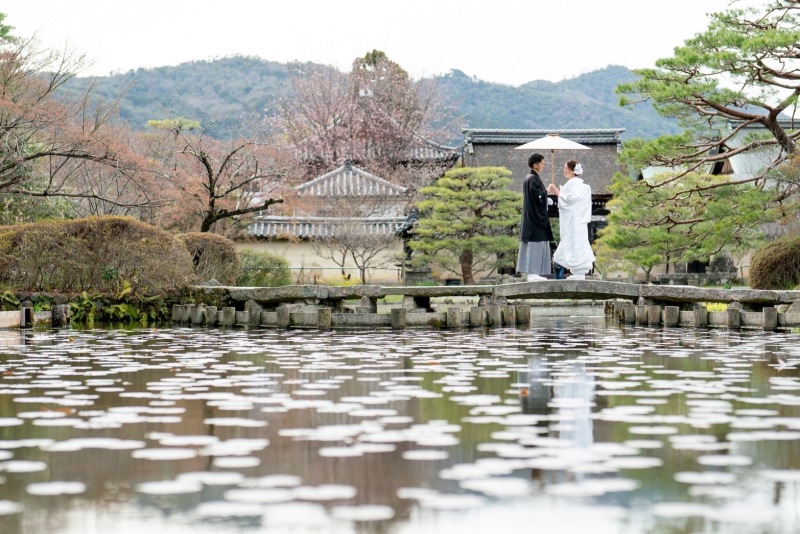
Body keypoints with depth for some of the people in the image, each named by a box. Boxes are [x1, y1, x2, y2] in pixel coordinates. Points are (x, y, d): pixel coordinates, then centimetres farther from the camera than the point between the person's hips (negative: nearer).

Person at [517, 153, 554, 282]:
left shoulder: (529, 178, 16)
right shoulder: (533, 179, -14)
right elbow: (538, 196, -21)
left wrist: (546, 200, 13)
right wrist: (547, 190, -5)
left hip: (530, 216, 10)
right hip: (536, 216, -10)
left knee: (533, 245, 9)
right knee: (536, 245, -10)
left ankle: (531, 273, 9)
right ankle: (533, 273, -12)